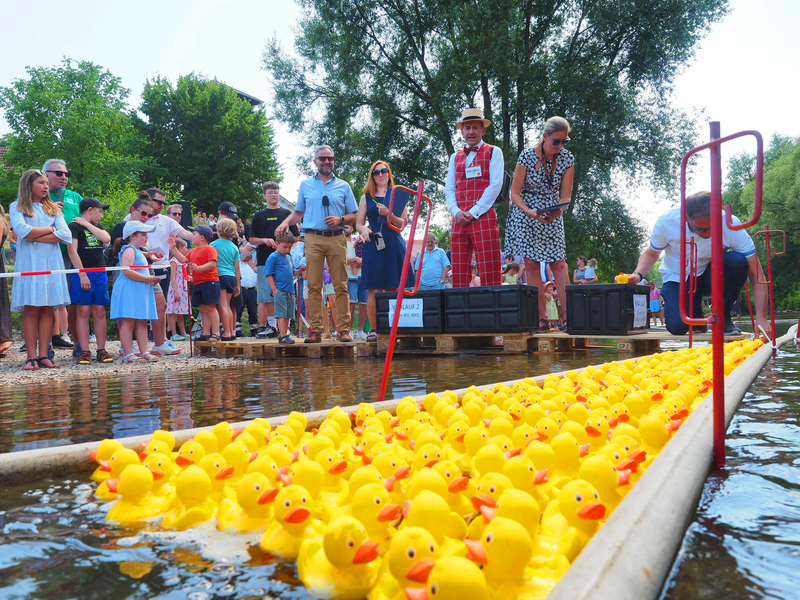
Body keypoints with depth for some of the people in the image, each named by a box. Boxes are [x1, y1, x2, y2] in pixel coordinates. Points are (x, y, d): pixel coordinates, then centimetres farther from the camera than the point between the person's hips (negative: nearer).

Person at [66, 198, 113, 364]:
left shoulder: (97, 227, 18)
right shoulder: (75, 226, -2)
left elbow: (107, 239, -3)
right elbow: (72, 251, -10)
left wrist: (87, 224, -3)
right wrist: (82, 274, -16)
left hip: (100, 273, 6)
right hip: (82, 273, -5)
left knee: (100, 312, 4)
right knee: (83, 312, -4)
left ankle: (101, 350, 8)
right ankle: (84, 352, -1)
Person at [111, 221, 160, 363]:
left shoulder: (138, 251, 22)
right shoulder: (129, 250, -9)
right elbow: (127, 271, -23)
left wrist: (151, 280, 13)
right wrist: (147, 279, -18)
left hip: (141, 291, 10)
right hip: (129, 291, -10)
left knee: (142, 322, 8)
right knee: (128, 322, -8)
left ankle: (144, 352, 10)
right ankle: (128, 354, -8)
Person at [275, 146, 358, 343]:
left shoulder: (343, 186, 14)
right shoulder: (305, 185, 18)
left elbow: (353, 216, 11)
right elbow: (298, 212, 21)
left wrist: (340, 219, -8)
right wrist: (286, 222, 2)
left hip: (336, 239, -1)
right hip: (313, 238, 1)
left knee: (341, 285, -5)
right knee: (314, 286, -3)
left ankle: (344, 330, -3)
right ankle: (315, 330, -1)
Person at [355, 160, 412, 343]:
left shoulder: (398, 195, 12)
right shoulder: (366, 198, 15)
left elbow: (402, 223, 3)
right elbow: (358, 223, 11)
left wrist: (388, 214, -14)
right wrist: (364, 230, -12)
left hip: (393, 245, 0)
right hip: (373, 245, 0)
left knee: (393, 289, -1)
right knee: (374, 290, -4)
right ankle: (373, 329, 1)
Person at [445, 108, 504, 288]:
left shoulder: (493, 152, 8)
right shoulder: (455, 158, 21)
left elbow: (495, 185, -3)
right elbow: (449, 189, 15)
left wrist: (474, 212, -10)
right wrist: (457, 212, -4)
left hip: (484, 218, -4)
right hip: (459, 220, 4)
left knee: (489, 272, -9)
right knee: (458, 273, 1)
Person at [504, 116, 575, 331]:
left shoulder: (567, 158, -5)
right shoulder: (527, 156, -14)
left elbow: (565, 196, -3)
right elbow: (515, 193, -10)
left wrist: (559, 210, -24)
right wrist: (529, 212, -26)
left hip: (552, 214, 2)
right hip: (526, 212, -2)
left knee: (559, 263, -7)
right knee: (531, 263, -5)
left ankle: (566, 315, -5)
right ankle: (542, 317, -1)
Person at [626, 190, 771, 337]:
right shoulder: (666, 222, -23)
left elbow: (756, 273, -21)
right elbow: (651, 253, -1)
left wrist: (761, 318, -28)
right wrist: (638, 274, -23)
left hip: (712, 276, 1)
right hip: (677, 278, -1)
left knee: (737, 261, -32)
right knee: (677, 326, -26)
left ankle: (723, 316, -8)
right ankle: (695, 314, 13)